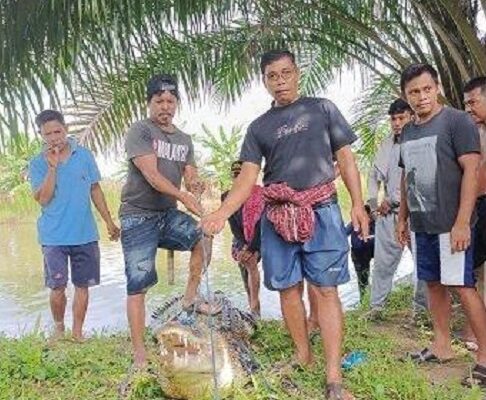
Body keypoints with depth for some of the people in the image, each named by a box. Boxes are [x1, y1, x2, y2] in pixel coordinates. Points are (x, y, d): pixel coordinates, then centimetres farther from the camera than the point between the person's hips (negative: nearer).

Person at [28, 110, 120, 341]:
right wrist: (52, 167, -19)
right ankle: (58, 327, 28)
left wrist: (109, 222, 8)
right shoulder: (38, 163, -1)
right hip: (54, 236, -1)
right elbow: (43, 198, -13)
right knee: (57, 287, 1)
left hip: (85, 233, 2)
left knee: (82, 286, 8)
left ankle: (77, 332, 23)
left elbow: (95, 190, 9)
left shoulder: (84, 155, 3)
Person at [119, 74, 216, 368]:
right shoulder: (140, 131, -8)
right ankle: (140, 355, -1)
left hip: (168, 214, 6)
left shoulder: (184, 139, 12)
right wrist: (184, 196, -32)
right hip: (138, 215, -6)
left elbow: (190, 175, 7)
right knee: (138, 286, -7)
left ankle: (190, 299, 9)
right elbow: (151, 175, -19)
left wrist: (195, 184, -18)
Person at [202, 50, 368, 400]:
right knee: (288, 288, 7)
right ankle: (303, 355, 24)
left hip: (321, 211, -3)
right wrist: (221, 214, -12)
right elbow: (247, 178, 4)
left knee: (325, 289, -6)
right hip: (277, 214, 3)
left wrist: (358, 204, -4)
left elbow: (346, 158, 7)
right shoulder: (259, 127, 13)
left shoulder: (322, 108, 9)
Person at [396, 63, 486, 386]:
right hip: (421, 225, 7)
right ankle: (442, 345, 24)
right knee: (434, 284, 12)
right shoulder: (408, 132, 13)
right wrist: (402, 218, 16)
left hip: (450, 224, -6)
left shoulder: (457, 121, -6)